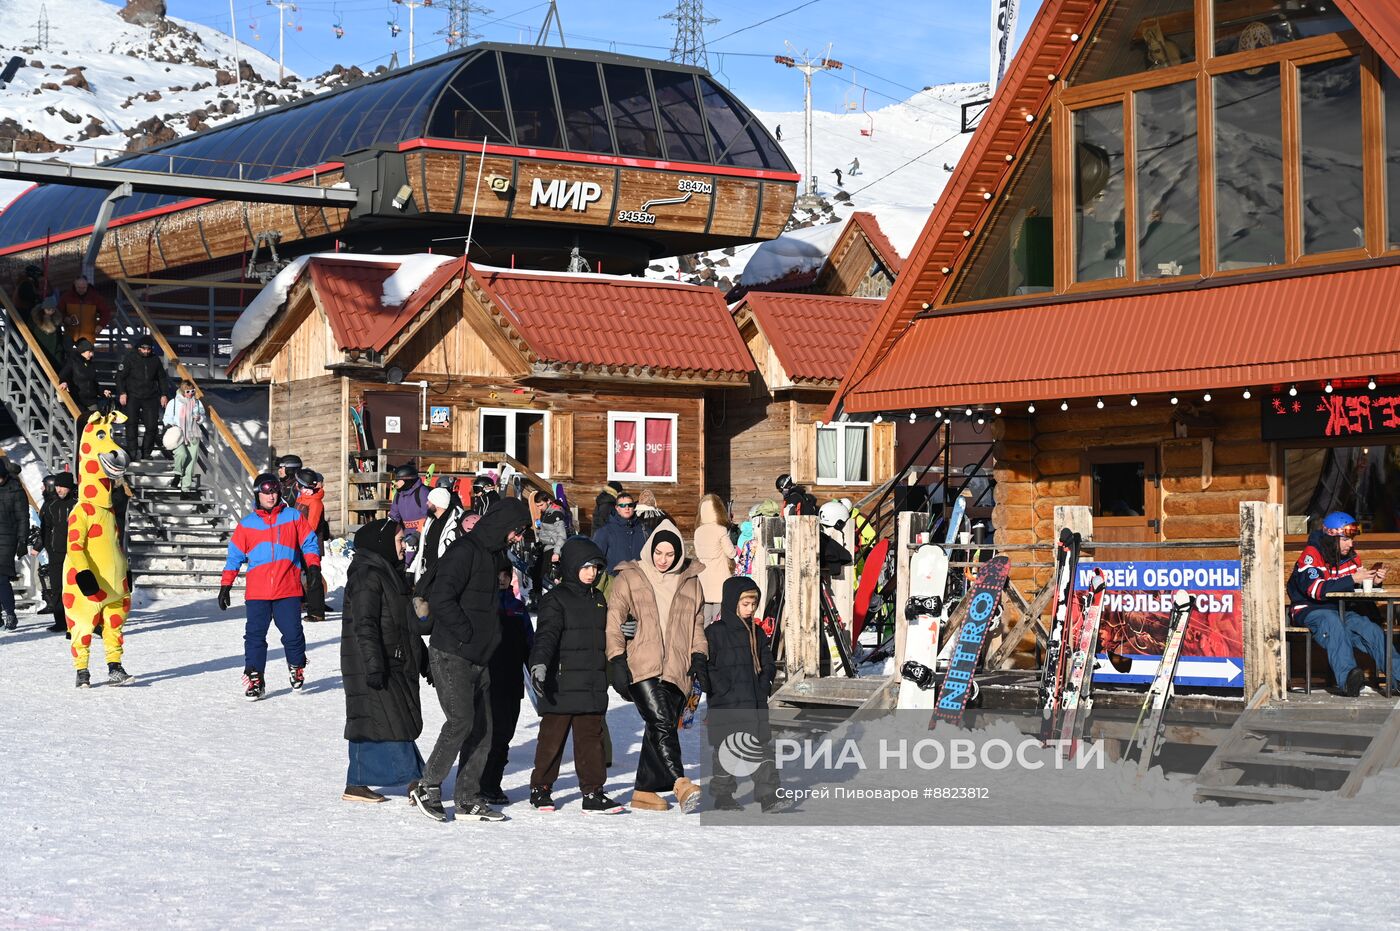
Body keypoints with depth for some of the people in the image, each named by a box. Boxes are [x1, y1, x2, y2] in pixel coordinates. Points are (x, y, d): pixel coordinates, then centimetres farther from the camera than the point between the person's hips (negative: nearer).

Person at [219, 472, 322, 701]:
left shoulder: (293, 517, 9)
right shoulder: (246, 524, 10)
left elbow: (309, 543, 10)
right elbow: (235, 556, 13)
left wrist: (313, 565, -7)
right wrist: (226, 585, 8)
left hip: (288, 590, -1)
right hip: (257, 592, 1)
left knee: (292, 633, -3)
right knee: (255, 635, -5)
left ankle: (297, 668, 23)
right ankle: (254, 679, 1)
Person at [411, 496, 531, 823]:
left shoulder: (494, 554, 16)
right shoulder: (463, 551, -14)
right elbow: (439, 600, -23)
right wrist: (468, 633, -18)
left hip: (479, 660, 9)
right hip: (451, 657, -9)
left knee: (482, 729, 6)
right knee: (461, 721, -17)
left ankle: (468, 799, 12)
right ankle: (428, 787, -5)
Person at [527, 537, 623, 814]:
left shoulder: (598, 599, 16)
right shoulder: (556, 599, -5)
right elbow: (546, 634, -19)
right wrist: (539, 664, -34)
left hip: (593, 685, 6)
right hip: (562, 684, -6)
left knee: (591, 737, 3)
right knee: (552, 737, 3)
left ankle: (593, 793, 4)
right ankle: (541, 788, 16)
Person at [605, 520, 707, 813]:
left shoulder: (690, 582, 17)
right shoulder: (629, 578, 6)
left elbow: (697, 623, 25)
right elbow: (613, 622, 2)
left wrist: (698, 654, 10)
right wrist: (616, 660, -7)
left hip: (676, 668, 4)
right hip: (641, 666, -4)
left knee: (661, 728, 2)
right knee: (661, 722, -19)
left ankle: (645, 791, 11)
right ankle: (680, 783, -26)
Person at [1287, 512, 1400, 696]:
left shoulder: (1352, 557, 9)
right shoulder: (1312, 554, -12)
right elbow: (1317, 590, -25)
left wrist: (1373, 581, -6)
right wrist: (1352, 579, -26)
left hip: (1341, 611, 6)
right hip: (1309, 610, -6)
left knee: (1374, 631, -17)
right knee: (1332, 621, -38)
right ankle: (1347, 678, -51)